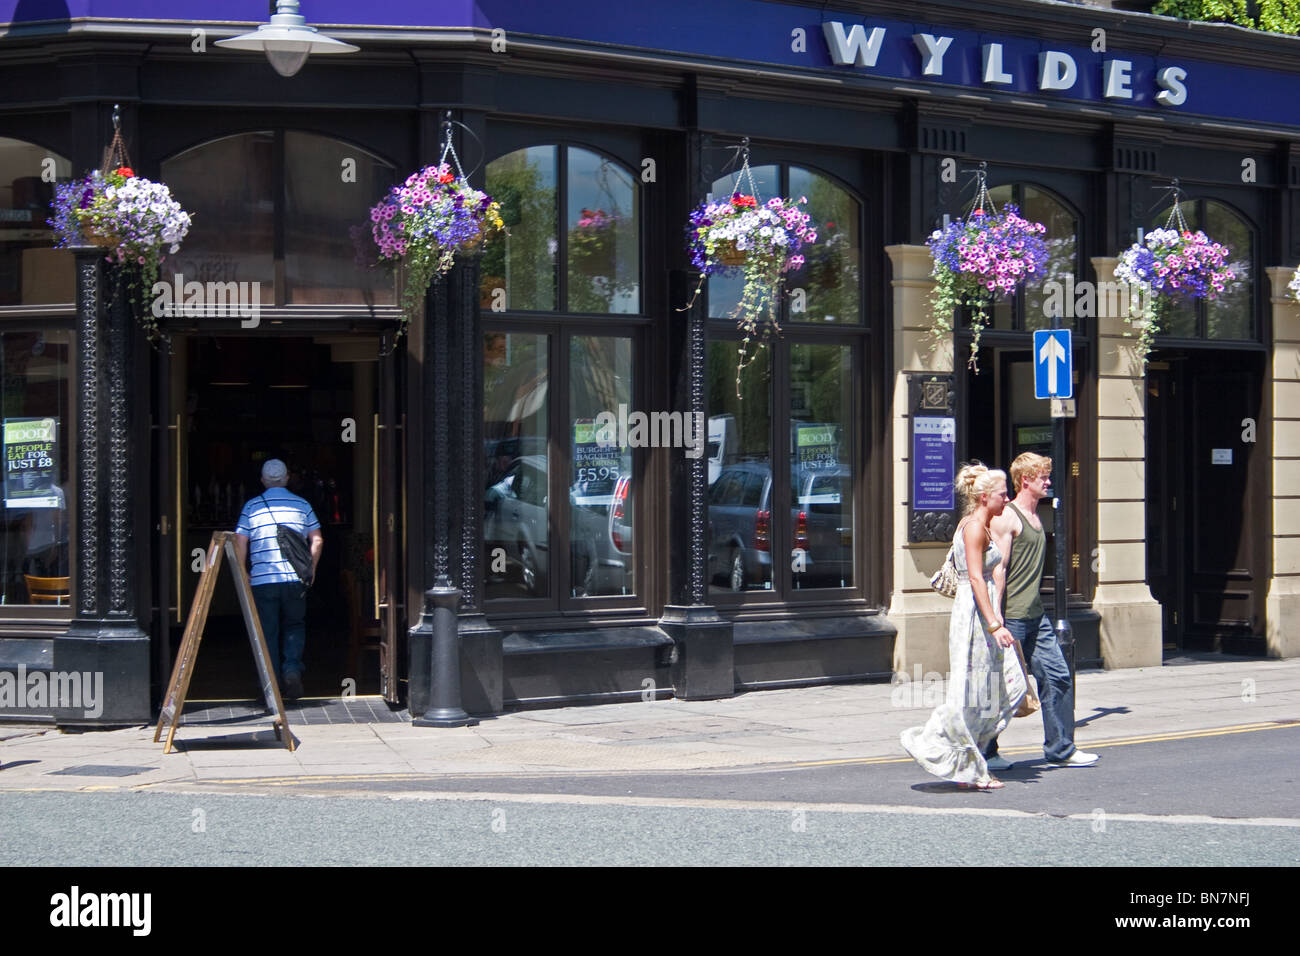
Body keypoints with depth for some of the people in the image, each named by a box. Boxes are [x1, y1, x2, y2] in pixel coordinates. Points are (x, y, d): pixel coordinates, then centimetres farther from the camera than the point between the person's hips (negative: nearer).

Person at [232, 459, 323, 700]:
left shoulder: (252, 506, 3)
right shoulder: (301, 505, 7)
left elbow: (240, 542, -1)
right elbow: (317, 539, 4)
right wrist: (311, 569, 14)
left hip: (262, 580, -1)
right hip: (295, 578, 1)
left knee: (267, 631, 6)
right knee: (295, 626, 15)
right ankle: (292, 669, -5)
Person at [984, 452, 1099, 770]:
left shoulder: (1035, 516, 16)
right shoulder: (1006, 518, -12)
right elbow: (998, 569, -16)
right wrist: (996, 618, -20)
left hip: (1036, 615, 9)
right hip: (1012, 617, -9)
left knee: (1057, 677, 5)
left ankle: (1060, 748, 12)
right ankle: (985, 752, 9)